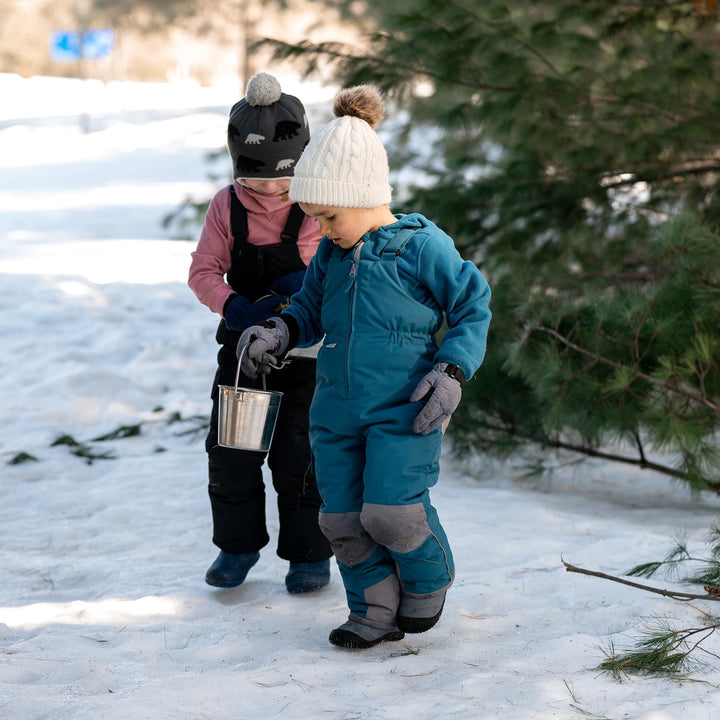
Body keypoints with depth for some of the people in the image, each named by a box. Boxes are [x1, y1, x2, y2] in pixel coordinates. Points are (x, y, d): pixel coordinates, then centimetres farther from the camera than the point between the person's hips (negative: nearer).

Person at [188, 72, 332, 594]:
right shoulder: (227, 206, -3)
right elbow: (204, 270, -2)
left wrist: (312, 283, -24)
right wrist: (233, 306, -20)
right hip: (243, 341, 3)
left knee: (299, 453, -1)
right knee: (230, 449, 6)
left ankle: (310, 553, 15)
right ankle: (239, 544, 24)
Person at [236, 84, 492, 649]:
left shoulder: (421, 247, -9)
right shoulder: (331, 254, 7)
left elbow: (473, 307, -2)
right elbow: (310, 309, 20)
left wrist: (452, 371, -13)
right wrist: (277, 333, -2)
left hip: (403, 409, -6)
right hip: (338, 408, 6)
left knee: (391, 511, -13)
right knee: (343, 517, 4)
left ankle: (429, 581, 17)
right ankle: (376, 613, 19)